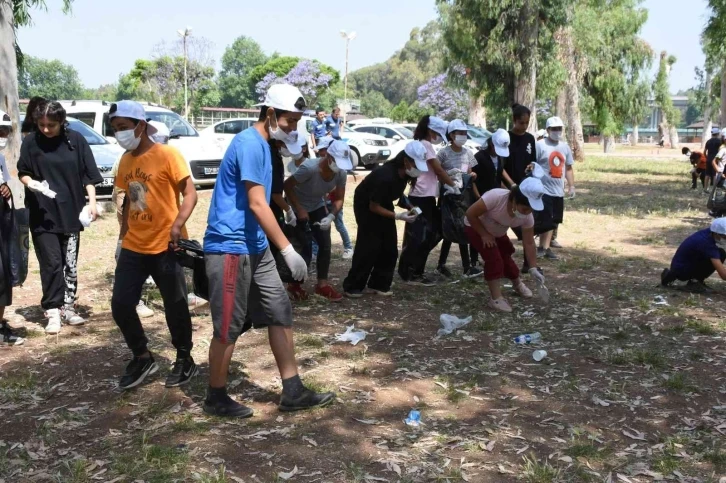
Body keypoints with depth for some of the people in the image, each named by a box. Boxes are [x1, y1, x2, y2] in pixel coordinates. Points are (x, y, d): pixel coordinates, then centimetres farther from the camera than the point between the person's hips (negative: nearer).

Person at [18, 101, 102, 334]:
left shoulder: (76, 140, -2)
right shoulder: (30, 142, -4)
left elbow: (89, 174, 2)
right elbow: (22, 173, 3)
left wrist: (92, 202, -6)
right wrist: (31, 183, -18)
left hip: (71, 212, 2)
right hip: (42, 214, -1)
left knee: (70, 264, 9)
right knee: (51, 264, -4)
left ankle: (68, 307, 20)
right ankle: (52, 311, 4)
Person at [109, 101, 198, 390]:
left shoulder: (166, 154, -10)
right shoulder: (126, 160, 10)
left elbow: (190, 194, -13)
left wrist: (178, 225, -27)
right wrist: (123, 236, 18)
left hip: (165, 247, -6)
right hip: (133, 247, 7)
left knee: (175, 307, 5)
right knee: (121, 305, 4)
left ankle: (184, 361, 23)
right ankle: (142, 358, 22)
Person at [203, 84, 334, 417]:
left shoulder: (262, 144, 14)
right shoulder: (250, 144, -17)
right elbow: (257, 204, -23)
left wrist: (277, 248, 26)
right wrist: (288, 250, -23)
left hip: (255, 248, 10)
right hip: (230, 248, -10)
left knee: (280, 313, 9)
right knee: (229, 327, 1)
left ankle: (292, 391, 15)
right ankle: (216, 398, 18)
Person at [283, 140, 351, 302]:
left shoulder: (341, 173, -19)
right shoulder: (309, 168, -35)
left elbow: (339, 199, -8)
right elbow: (287, 186, -24)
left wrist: (331, 216, -26)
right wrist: (299, 210, -26)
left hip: (318, 207, 6)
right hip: (299, 209, -6)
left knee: (325, 245, 4)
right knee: (306, 248, -8)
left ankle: (322, 284, 19)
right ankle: (295, 285, 13)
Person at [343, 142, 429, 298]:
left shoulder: (404, 172, -14)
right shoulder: (386, 176, -37)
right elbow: (373, 207, -28)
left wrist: (408, 206, -8)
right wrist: (398, 216, -31)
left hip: (384, 203, 8)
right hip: (366, 205, -8)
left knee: (389, 246, 3)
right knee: (369, 246, -12)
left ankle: (379, 284, 11)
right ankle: (353, 286, -2)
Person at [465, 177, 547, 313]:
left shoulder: (527, 217, -24)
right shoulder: (496, 197, -42)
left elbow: (529, 243, -14)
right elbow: (470, 213, -34)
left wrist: (533, 268, -19)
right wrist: (484, 235, -26)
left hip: (497, 233, 5)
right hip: (475, 227, -5)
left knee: (505, 257, 10)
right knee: (493, 258, -19)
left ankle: (518, 284, 40)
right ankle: (496, 298, -11)